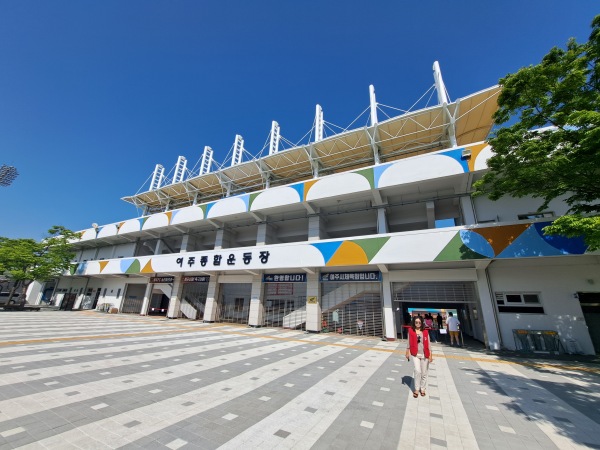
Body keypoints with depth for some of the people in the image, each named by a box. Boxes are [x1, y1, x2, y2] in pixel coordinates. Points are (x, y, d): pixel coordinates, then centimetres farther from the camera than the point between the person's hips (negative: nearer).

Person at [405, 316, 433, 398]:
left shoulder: (425, 332, -1)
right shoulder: (411, 331, -4)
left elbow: (428, 344, 2)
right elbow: (409, 342, 3)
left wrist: (430, 355, -2)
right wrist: (407, 353, 5)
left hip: (424, 355, 2)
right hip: (415, 354, -1)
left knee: (424, 373, 10)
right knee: (417, 371, -12)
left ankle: (422, 389, 30)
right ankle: (416, 389, 6)